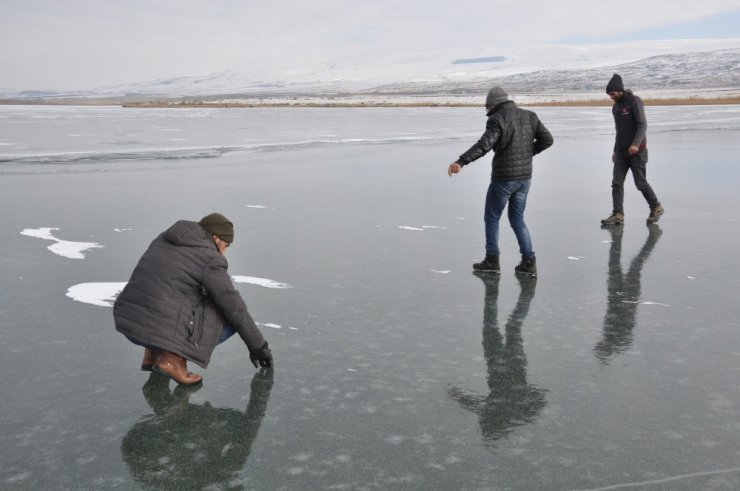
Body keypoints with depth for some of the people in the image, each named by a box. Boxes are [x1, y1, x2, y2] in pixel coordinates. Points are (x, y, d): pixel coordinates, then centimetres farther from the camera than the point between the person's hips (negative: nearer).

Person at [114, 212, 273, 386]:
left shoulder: (165, 239, 18)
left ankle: (154, 352, 17)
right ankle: (173, 357, -4)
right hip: (163, 329, -8)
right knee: (232, 318, 4)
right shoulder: (210, 259, -5)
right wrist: (258, 346, 5)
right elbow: (234, 308, -5)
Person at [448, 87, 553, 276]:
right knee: (517, 219, 16)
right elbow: (547, 139, 7)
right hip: (525, 177, 6)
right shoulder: (529, 116, 8)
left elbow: (484, 145, -27)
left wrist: (460, 162, -34)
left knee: (492, 218, 10)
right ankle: (528, 262, 9)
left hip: (504, 177, -6)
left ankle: (492, 261, 13)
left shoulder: (497, 119, -12)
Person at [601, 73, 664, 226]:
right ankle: (618, 214, -8)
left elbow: (642, 124, -16)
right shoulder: (615, 107, 15)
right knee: (616, 183, -6)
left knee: (641, 183, -2)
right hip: (621, 152, 7)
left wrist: (636, 144, -28)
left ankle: (656, 208, 18)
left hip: (637, 150, -7)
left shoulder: (634, 101, -8)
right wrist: (615, 150, 23)